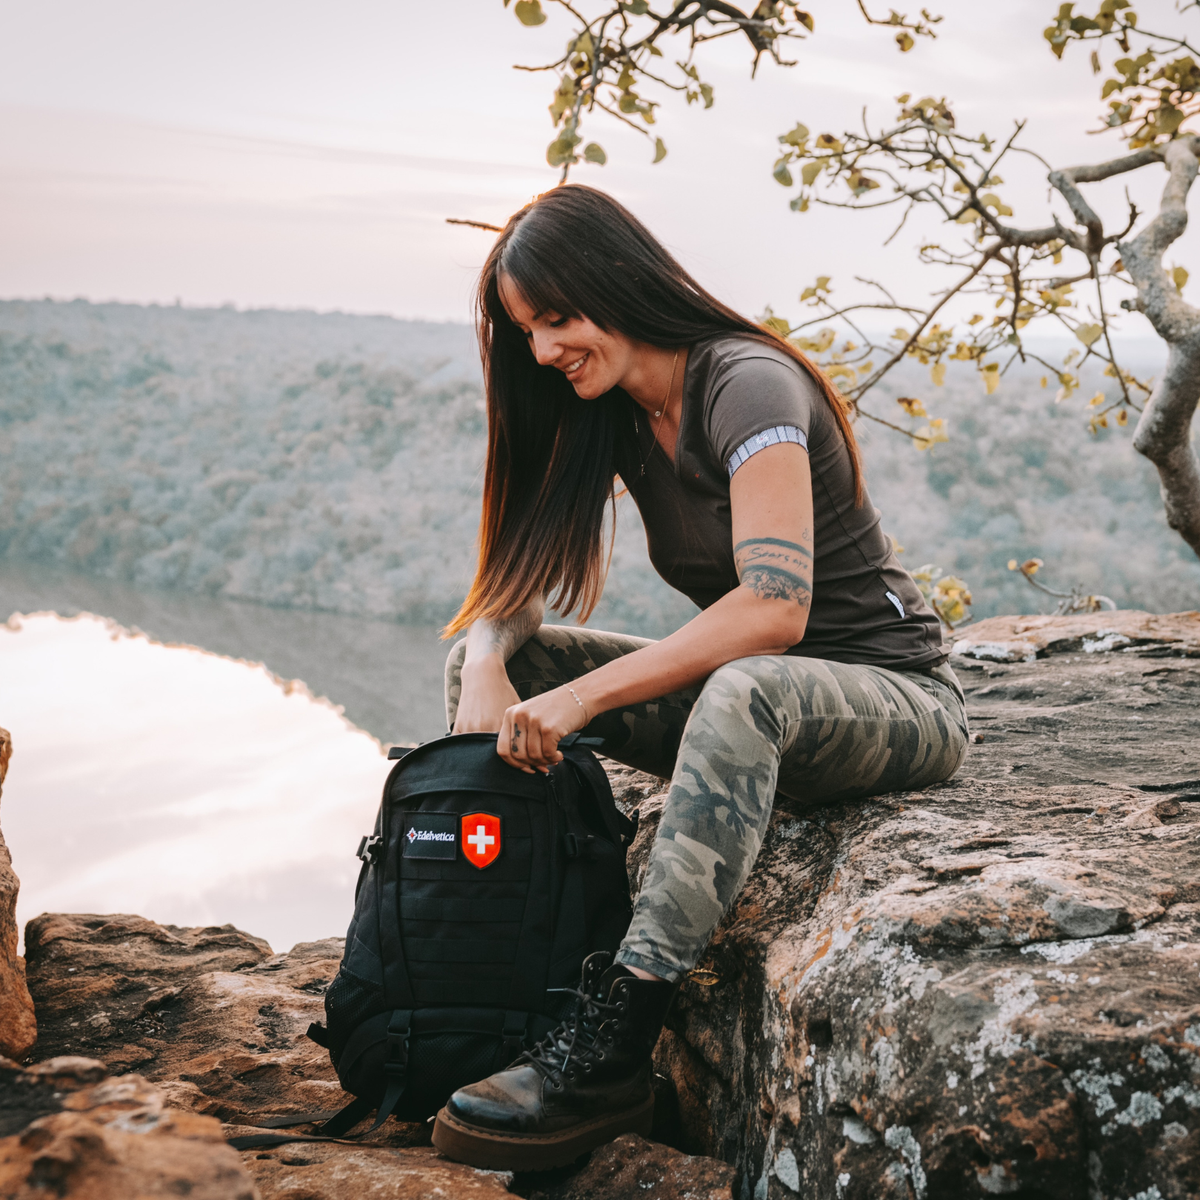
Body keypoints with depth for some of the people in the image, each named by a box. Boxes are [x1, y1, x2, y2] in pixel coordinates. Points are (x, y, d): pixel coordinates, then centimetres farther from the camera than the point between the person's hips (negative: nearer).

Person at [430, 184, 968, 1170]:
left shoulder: (748, 385, -20)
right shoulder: (611, 414, 4)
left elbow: (773, 607, -31)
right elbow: (516, 581, 3)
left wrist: (581, 698, -32)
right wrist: (486, 669, -20)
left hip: (895, 700, -7)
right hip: (749, 698, 7)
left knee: (743, 694, -41)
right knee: (503, 661, -5)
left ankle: (611, 1056, -37)